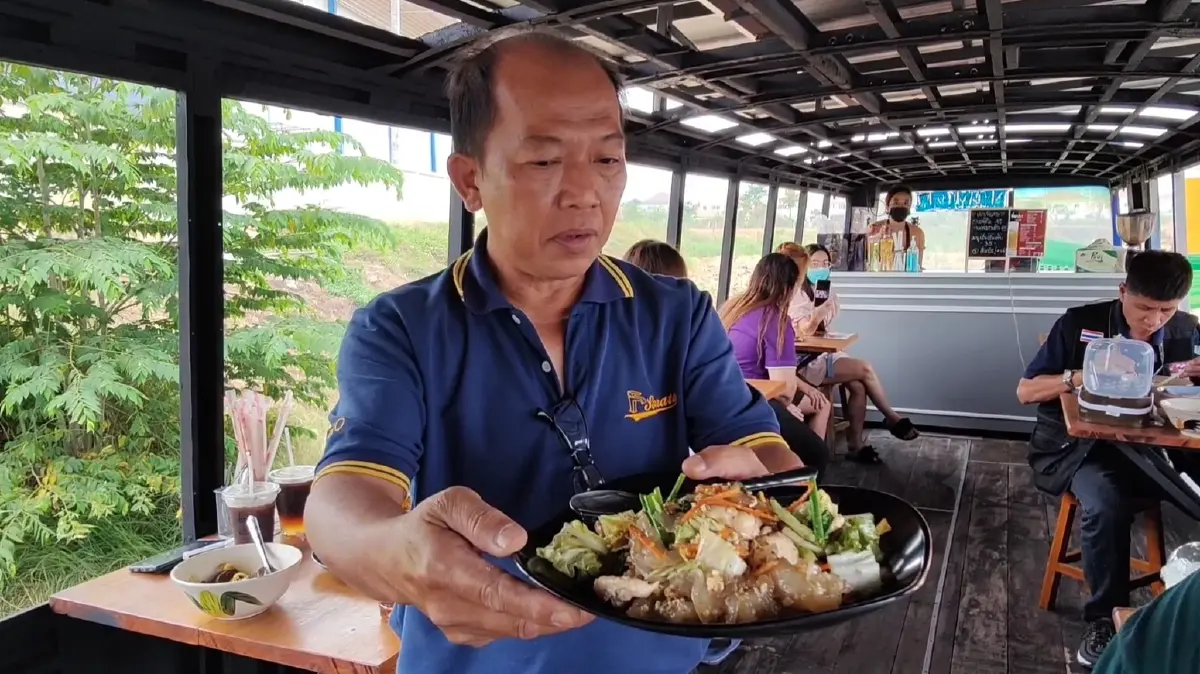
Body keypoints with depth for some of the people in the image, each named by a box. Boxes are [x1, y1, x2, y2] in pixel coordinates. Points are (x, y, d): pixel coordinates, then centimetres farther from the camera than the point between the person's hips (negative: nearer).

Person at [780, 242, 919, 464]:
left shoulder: (828, 293, 13)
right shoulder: (797, 294, -10)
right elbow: (805, 331, -23)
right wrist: (819, 312, -40)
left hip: (823, 354, 7)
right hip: (804, 360, -7)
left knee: (858, 385, -20)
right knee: (864, 368, -18)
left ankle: (856, 445, -15)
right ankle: (892, 419, -1)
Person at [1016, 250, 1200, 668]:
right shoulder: (1080, 324, -4)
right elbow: (1025, 392, -3)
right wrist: (1080, 377, -19)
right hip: (1079, 445, -3)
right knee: (1107, 505, -34)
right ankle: (1106, 618, -14)